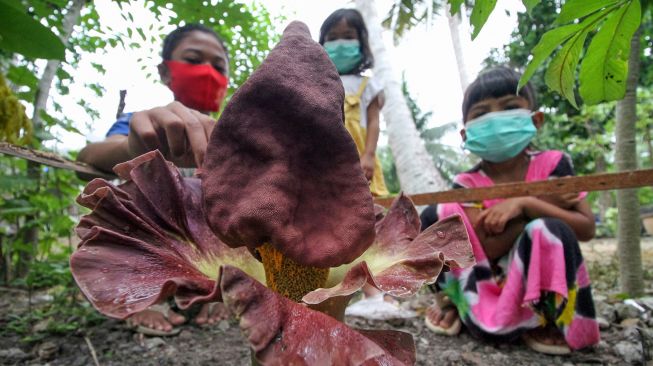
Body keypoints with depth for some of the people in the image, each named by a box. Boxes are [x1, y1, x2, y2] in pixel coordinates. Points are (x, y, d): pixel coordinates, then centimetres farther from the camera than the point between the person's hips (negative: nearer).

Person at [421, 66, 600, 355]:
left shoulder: (552, 164, -7)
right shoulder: (467, 184, -10)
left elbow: (587, 228, -12)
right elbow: (490, 248, -21)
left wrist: (527, 205, -27)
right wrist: (544, 202, -21)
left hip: (541, 286, 0)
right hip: (487, 288, 1)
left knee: (548, 230, -33)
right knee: (433, 218, -19)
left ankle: (551, 319, -5)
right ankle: (451, 299, 2)